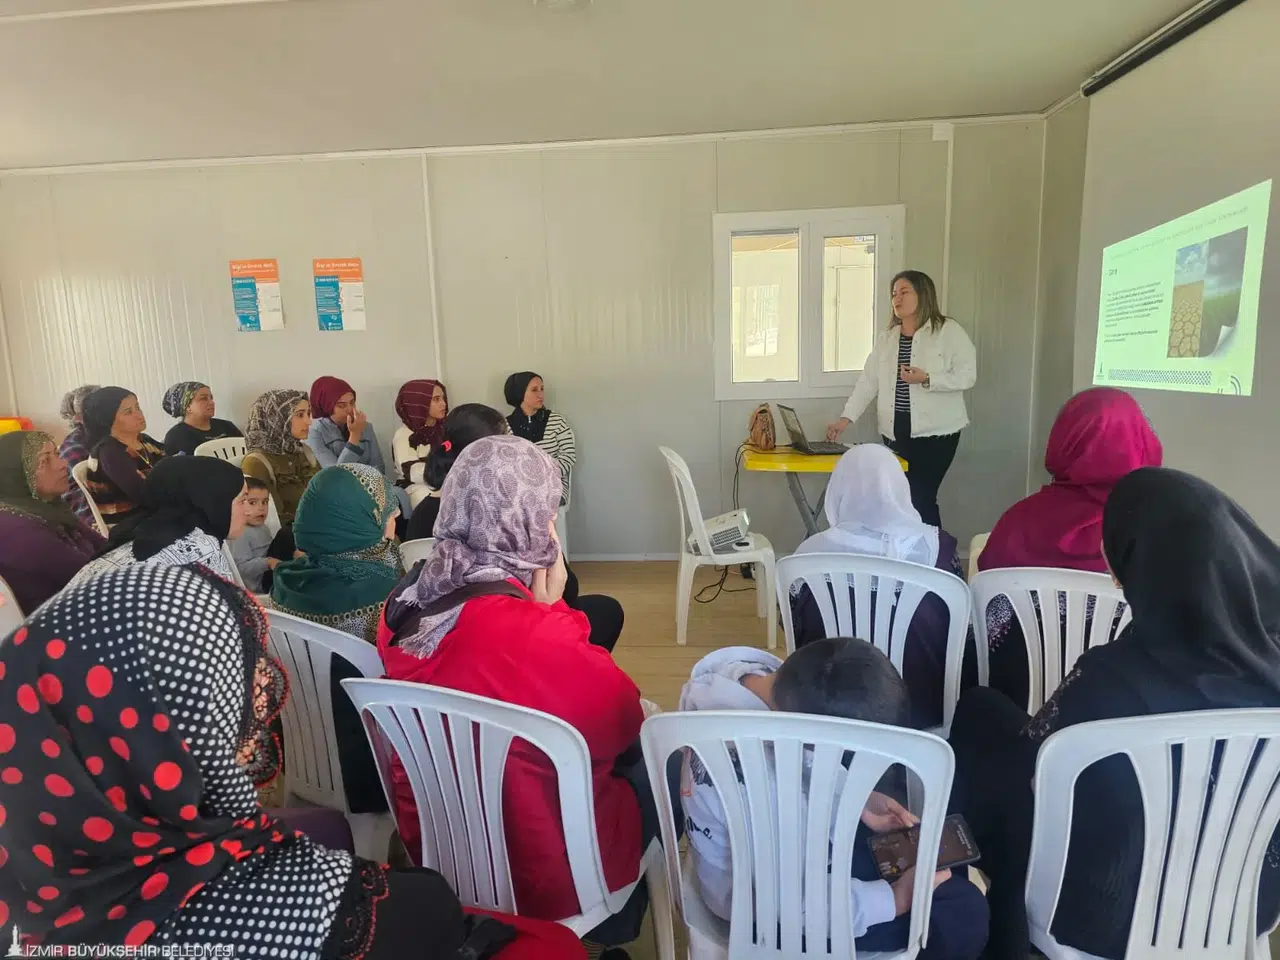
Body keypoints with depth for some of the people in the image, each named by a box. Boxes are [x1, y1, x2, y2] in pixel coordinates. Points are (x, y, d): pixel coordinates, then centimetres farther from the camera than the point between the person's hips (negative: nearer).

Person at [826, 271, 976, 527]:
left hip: (935, 432, -5)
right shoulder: (887, 339, 12)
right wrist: (845, 418, -2)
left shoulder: (949, 331, -3)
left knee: (921, 498, -8)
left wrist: (926, 379, -22)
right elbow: (868, 382, 8)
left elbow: (967, 376, -9)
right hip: (895, 433, 5)